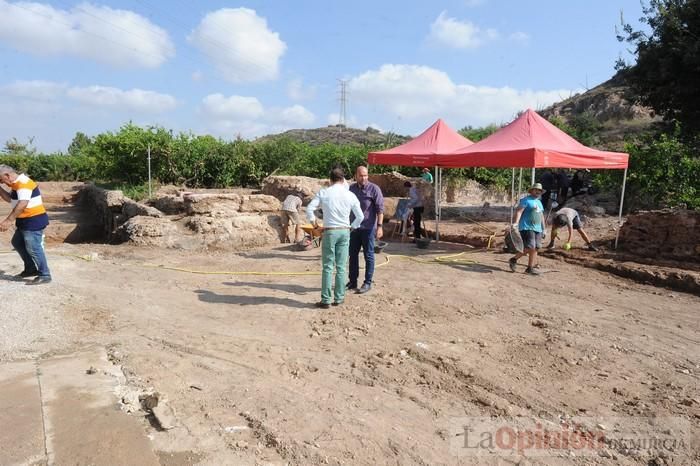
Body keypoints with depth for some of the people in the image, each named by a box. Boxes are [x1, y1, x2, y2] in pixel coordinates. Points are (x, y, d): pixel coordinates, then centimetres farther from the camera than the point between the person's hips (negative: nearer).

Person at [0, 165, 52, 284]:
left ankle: (45, 275, -3)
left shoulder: (23, 183, -20)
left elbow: (23, 204, -31)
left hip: (34, 221, -11)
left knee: (33, 248, -9)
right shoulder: (16, 183, 13)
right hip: (25, 221, 11)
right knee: (17, 243, 22)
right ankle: (31, 269, 29)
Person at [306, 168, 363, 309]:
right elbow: (360, 216, 2)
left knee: (328, 267, 3)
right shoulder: (350, 195, 1)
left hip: (329, 232, -2)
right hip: (345, 231, 2)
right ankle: (339, 298, 15)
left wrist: (314, 221, 9)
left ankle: (325, 300, 4)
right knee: (341, 267, 9)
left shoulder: (323, 193, -4)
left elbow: (309, 209, -8)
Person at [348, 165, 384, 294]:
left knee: (369, 256, 3)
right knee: (353, 254, 12)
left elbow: (380, 208, -10)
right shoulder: (351, 188, 8)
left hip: (368, 228, -5)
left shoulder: (374, 189, -7)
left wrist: (379, 226, -18)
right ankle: (352, 281, 24)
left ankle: (368, 283, 13)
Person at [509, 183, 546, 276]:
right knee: (530, 248, -14)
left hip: (537, 229, 8)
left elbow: (542, 216, 27)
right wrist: (516, 222, -28)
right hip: (527, 227, -8)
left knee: (534, 248, 2)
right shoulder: (526, 200, -3)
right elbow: (519, 211, -14)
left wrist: (543, 229, 22)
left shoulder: (539, 202, 23)